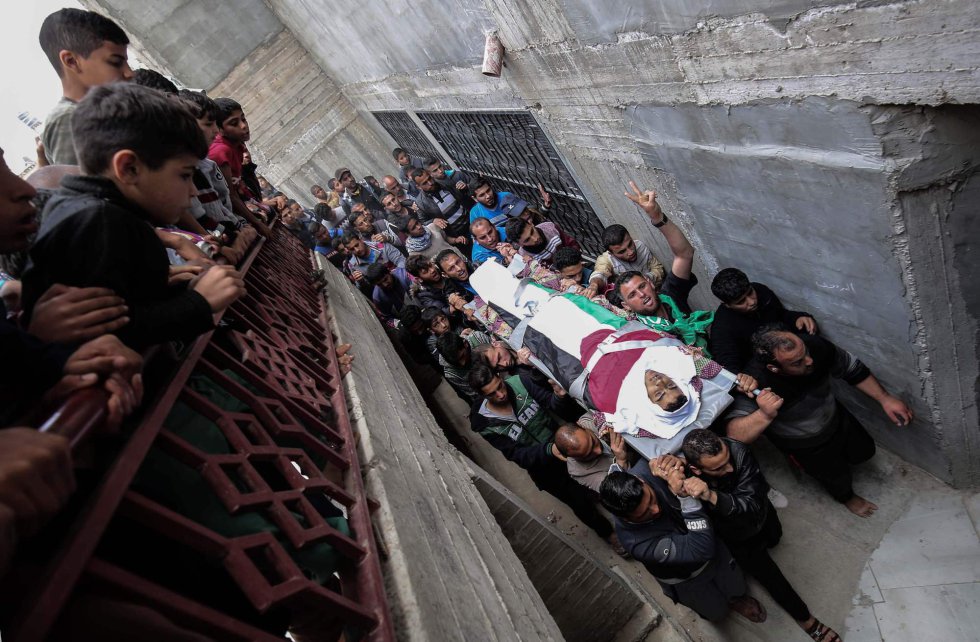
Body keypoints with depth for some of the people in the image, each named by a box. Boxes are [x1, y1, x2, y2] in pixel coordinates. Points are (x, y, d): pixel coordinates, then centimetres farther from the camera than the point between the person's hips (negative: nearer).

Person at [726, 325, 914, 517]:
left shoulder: (816, 346, -32)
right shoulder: (757, 384, -46)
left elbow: (852, 369, -10)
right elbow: (733, 435, -50)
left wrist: (884, 398, -12)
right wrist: (764, 414, -65)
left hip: (836, 418, 4)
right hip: (805, 446, -3)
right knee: (838, 479, 22)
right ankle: (846, 497, 59)